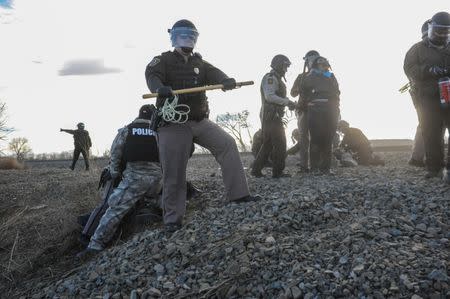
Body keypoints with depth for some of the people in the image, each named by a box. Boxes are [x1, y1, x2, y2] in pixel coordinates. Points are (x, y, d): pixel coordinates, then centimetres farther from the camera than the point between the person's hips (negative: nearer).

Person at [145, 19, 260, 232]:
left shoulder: (199, 63, 15)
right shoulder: (163, 60, 1)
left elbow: (214, 73, -4)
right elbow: (152, 76, -20)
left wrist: (226, 80, -29)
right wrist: (160, 88, -44)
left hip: (199, 121, 5)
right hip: (173, 124, -5)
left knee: (227, 145, -6)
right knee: (174, 173, -4)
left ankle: (238, 193, -1)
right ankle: (172, 219, 10)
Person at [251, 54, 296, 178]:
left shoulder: (277, 79, 23)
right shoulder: (270, 78, -11)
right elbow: (270, 96, -24)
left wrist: (288, 103, 12)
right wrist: (287, 101, -22)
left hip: (274, 117, 11)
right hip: (271, 116, -11)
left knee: (268, 144, 12)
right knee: (280, 144, -7)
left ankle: (256, 170, 15)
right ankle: (278, 172, -1)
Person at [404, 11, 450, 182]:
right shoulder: (418, 49, 10)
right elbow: (409, 68, -2)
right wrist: (429, 70, -18)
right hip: (429, 99, -2)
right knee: (431, 134, -1)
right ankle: (434, 167, 6)